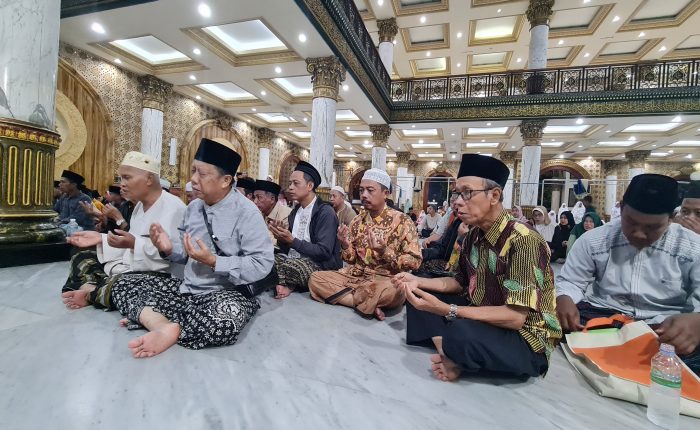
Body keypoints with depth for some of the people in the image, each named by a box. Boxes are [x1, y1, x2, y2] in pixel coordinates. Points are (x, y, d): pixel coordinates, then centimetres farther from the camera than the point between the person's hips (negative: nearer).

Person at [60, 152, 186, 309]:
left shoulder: (173, 207, -19)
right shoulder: (141, 205, 13)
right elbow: (131, 244, 14)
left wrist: (134, 243, -33)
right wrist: (101, 238, 2)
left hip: (158, 276, -10)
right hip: (130, 267, 10)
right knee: (81, 259, 14)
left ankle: (90, 295, -5)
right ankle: (94, 290, -10)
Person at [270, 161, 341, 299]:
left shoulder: (325, 212, -11)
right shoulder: (294, 212, 12)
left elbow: (324, 252, -17)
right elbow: (286, 248, 13)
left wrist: (293, 241, -20)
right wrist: (281, 238, -9)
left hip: (320, 265, -6)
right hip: (293, 261, 6)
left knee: (288, 266, -32)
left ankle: (286, 284, -2)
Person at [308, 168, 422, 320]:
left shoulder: (402, 221, -8)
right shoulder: (357, 221, 7)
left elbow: (415, 261, -11)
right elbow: (352, 260, 10)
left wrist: (385, 252, -25)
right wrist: (345, 245, -12)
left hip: (386, 279, -5)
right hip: (355, 276, 5)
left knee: (393, 291, -39)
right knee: (315, 279, -13)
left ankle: (343, 295, -14)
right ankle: (370, 303, -17)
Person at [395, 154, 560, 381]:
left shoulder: (523, 241, -24)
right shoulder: (473, 236, 0)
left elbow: (515, 317, -29)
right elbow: (461, 283, 13)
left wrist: (444, 310, -34)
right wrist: (418, 282, -3)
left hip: (526, 341, -7)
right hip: (480, 318, 8)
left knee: (461, 332, -37)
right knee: (417, 296, 4)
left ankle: (457, 357, -4)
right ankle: (449, 353, -10)